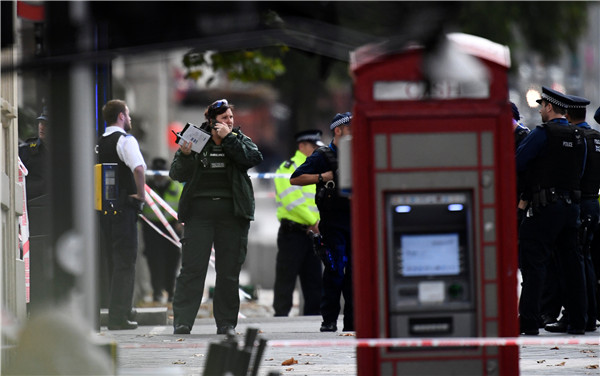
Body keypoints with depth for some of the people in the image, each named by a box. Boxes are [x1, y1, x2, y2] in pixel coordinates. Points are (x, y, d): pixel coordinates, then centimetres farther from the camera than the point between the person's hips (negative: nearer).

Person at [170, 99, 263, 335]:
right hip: (199, 211, -1)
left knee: (229, 270, 4)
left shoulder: (240, 141, 11)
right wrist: (185, 155, -16)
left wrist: (228, 138, -10)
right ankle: (182, 322, -7)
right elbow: (177, 174, 2)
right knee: (192, 268, -6)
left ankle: (226, 322, 11)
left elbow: (253, 159, -10)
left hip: (231, 213, 1)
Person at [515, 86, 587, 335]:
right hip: (571, 206, 7)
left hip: (546, 208, -7)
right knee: (571, 263, 11)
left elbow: (516, 163, -12)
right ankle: (577, 321, 11)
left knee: (533, 262, -5)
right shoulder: (578, 137, 10)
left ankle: (528, 322, -11)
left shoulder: (543, 133, -11)